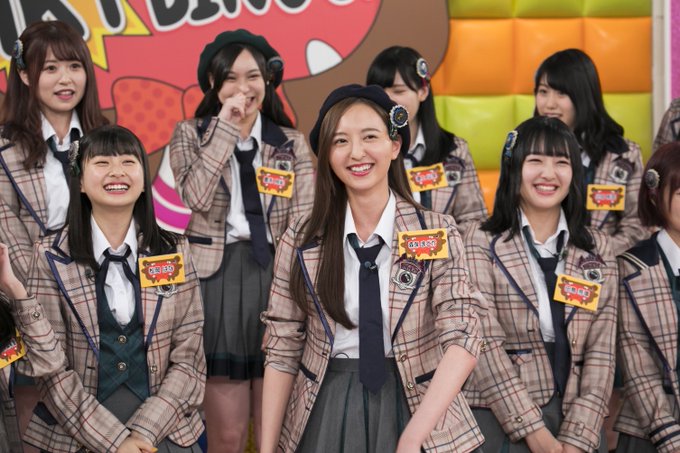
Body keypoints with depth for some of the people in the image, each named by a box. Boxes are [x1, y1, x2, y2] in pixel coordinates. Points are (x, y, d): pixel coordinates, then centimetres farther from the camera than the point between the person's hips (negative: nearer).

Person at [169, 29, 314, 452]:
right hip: (218, 278, -1)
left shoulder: (292, 142, 7)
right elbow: (197, 198, -15)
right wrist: (226, 126, -13)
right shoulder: (190, 134, 4)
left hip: (276, 275, 2)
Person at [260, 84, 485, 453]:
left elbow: (462, 339, -16)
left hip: (413, 406, -1)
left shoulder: (437, 233, -7)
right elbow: (282, 350, 1)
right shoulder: (301, 240, -1)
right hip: (327, 410, 2)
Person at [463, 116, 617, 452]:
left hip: (578, 421, 3)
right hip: (501, 419, -3)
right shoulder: (482, 244, -2)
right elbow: (484, 343, -9)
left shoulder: (597, 248, 8)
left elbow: (600, 349, 1)